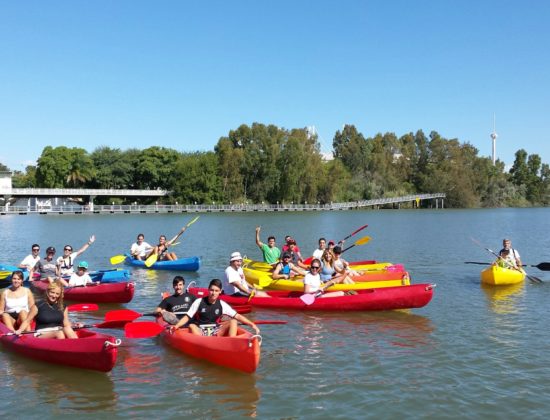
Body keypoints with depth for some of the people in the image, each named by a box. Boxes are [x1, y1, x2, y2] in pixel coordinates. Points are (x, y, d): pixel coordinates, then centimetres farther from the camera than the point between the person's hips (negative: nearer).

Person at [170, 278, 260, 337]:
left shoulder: (222, 305, 3)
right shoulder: (199, 302, -1)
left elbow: (237, 316, -1)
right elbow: (187, 317, -2)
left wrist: (252, 324, -11)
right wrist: (176, 326, -18)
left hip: (215, 332, 2)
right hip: (199, 331, -2)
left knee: (233, 321, -15)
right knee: (192, 326, -32)